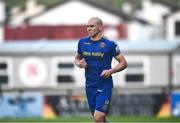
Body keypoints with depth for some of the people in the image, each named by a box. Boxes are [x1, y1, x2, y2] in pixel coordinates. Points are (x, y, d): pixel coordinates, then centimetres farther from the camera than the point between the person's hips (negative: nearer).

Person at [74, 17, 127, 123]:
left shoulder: (109, 44, -8)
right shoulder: (82, 42, 5)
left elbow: (123, 63, -2)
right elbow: (77, 58, 22)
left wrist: (110, 71, -17)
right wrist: (79, 63, -2)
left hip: (104, 86, -5)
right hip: (90, 85, 5)